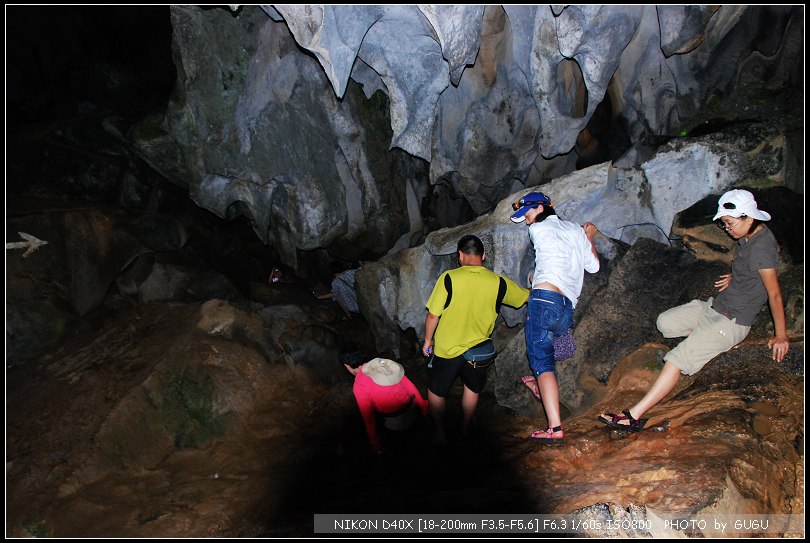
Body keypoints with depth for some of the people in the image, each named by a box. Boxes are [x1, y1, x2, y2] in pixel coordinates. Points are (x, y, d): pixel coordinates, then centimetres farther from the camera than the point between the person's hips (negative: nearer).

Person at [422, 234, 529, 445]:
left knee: (436, 392, 20)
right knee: (472, 388, 28)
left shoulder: (449, 279, -18)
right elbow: (526, 297, 6)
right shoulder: (498, 283, -10)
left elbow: (433, 316, -15)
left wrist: (427, 340, 2)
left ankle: (440, 433, 29)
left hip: (447, 350, -3)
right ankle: (465, 428, 43)